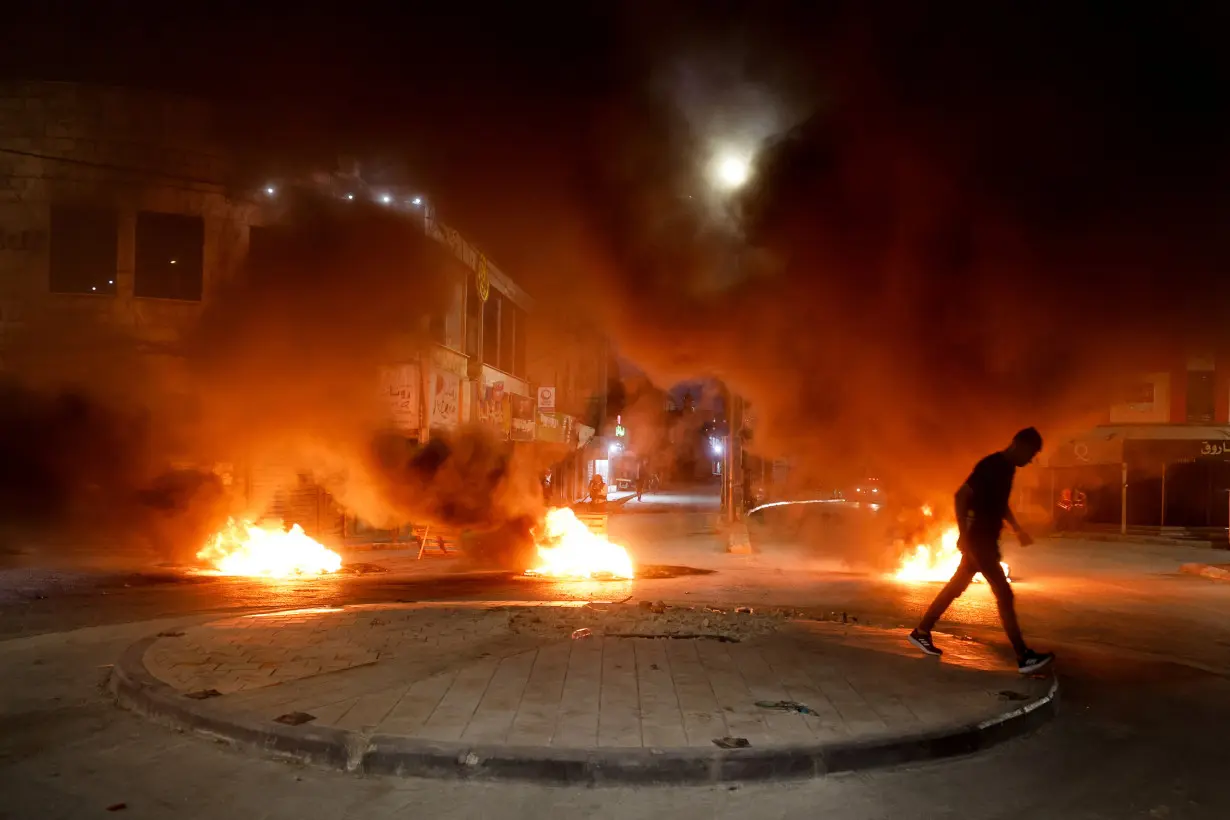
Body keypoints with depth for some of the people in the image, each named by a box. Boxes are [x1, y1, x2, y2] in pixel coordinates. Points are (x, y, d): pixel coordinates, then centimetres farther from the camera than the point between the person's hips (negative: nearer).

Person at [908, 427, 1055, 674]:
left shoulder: (1007, 468, 10)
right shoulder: (991, 466, -19)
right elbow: (961, 496, -24)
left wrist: (1017, 529, 21)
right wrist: (964, 535, -26)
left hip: (986, 540, 10)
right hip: (978, 539, -10)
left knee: (956, 586, 14)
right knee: (1004, 594, -7)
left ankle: (921, 631, 23)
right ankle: (1024, 657, -2)